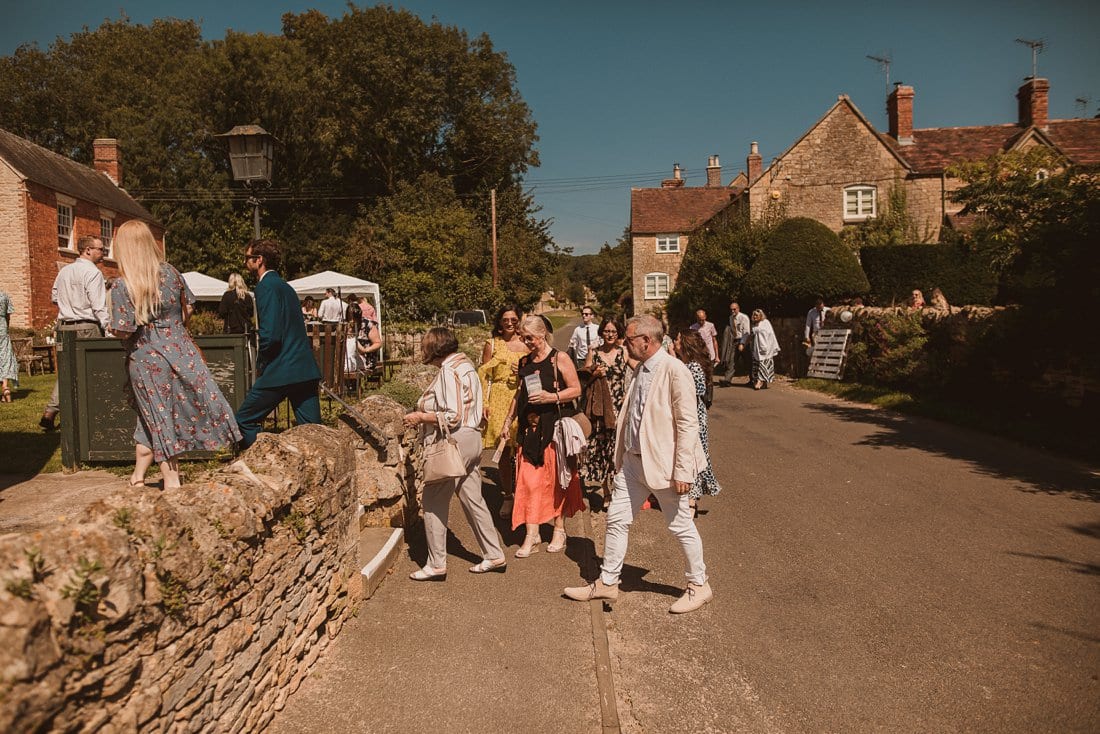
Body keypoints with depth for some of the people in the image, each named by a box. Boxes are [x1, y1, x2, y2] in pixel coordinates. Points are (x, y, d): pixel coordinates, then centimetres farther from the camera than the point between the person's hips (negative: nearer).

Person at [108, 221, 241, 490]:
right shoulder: (171, 272, -2)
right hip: (181, 350, 3)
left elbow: (123, 332, -16)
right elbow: (188, 307, 9)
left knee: (159, 419, 10)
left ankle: (171, 482, 17)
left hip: (146, 360, -3)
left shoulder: (122, 286, -16)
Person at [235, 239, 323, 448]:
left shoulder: (266, 287, -8)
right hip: (306, 368, 8)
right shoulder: (286, 287, 19)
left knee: (244, 422, 6)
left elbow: (270, 334, -19)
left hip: (281, 371, -8)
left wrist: (261, 363, -2)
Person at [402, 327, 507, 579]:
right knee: (473, 499, 15)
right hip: (472, 438, 10)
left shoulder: (449, 371, -16)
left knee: (434, 501, 0)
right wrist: (425, 414, 15)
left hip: (454, 442, -10)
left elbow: (453, 417, -22)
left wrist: (421, 417, -12)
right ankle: (494, 555, 21)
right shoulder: (465, 365, 14)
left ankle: (436, 564, 7)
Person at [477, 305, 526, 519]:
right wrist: (484, 403, -5)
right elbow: (484, 375, 4)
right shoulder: (492, 344, 7)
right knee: (503, 449, 1)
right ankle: (507, 496, 15)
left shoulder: (527, 344, 9)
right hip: (499, 400, 0)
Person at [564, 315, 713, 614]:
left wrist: (682, 471, -20)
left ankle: (699, 586, 27)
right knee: (616, 519, 12)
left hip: (664, 463, -8)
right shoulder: (640, 369, 8)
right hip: (633, 460, 8)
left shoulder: (674, 371, -17)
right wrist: (621, 455, 17)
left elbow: (688, 424, -19)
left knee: (681, 526, 7)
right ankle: (607, 582, 27)